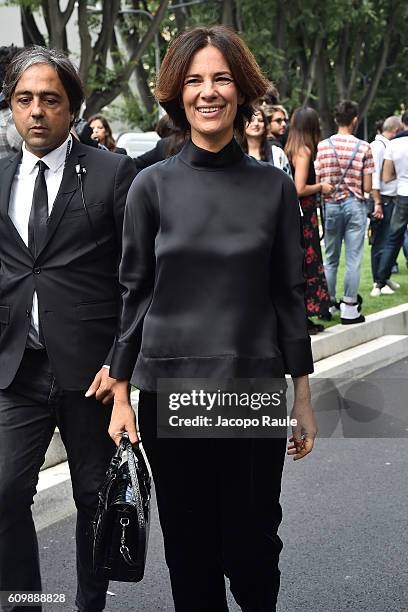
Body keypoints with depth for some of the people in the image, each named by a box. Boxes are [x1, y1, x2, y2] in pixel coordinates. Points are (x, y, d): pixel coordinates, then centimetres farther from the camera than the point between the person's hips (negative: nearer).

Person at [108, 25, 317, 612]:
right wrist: (121, 394, 1)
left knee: (252, 544, 6)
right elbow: (134, 292, 3)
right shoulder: (153, 185, 0)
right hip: (170, 386, 0)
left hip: (254, 384, 0)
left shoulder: (274, 186, 1)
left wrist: (303, 396, 4)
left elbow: (288, 293, 4)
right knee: (188, 545, 10)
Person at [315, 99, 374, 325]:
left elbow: (317, 182, -2)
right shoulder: (364, 148, -7)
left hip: (331, 205, 2)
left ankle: (329, 304, 22)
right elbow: (367, 187, -7)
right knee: (353, 259, 2)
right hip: (355, 205, -2)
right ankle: (349, 308, 4)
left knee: (331, 259, 14)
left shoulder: (322, 146, -3)